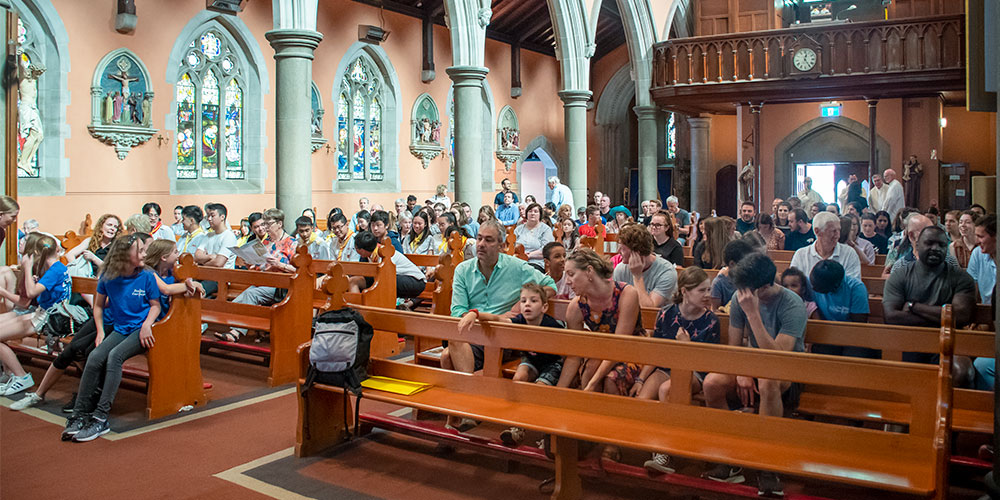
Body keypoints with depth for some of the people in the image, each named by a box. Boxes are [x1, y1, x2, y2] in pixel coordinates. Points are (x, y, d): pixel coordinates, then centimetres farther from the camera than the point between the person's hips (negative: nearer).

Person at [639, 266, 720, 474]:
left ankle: (663, 452, -27)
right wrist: (641, 379, -4)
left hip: (695, 373, -3)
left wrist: (687, 346, -20)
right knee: (642, 400, -26)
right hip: (666, 367, 3)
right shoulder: (666, 314, 0)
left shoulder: (710, 320, -5)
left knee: (665, 389, -34)